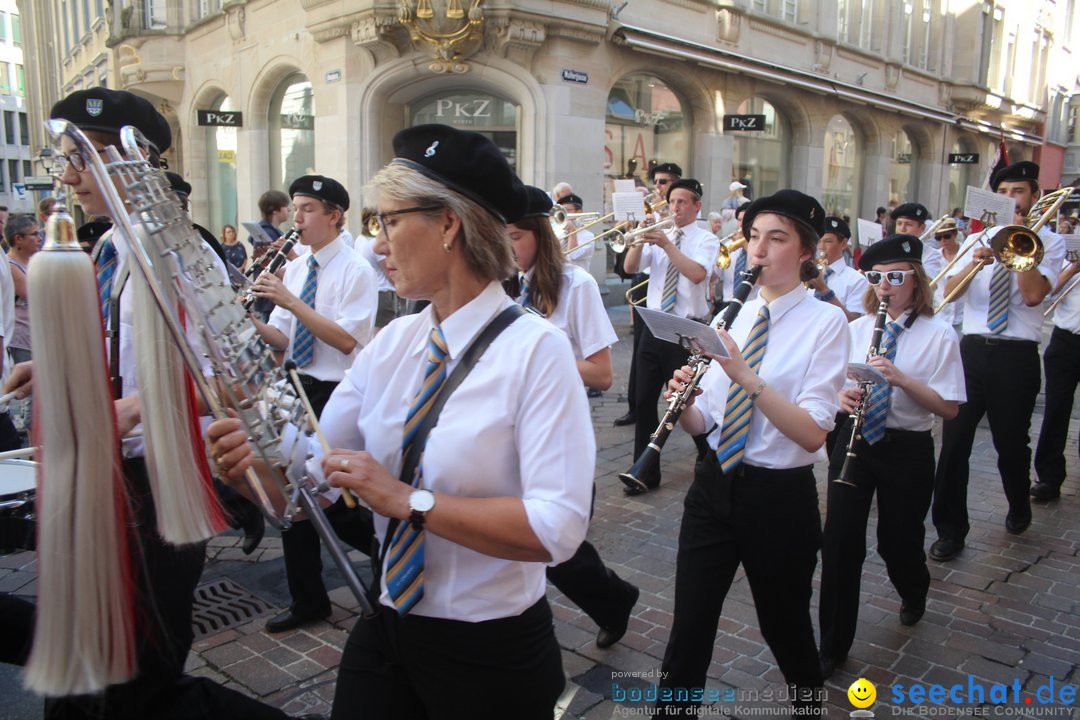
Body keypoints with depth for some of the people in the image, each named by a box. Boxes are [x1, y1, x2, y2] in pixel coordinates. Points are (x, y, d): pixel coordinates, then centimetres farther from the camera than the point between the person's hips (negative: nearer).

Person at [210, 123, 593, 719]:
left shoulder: (536, 350, -18)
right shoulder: (392, 343, 1)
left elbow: (557, 529, -26)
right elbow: (311, 463, 2)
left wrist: (406, 499, -25)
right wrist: (255, 454, -18)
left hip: (491, 655, -4)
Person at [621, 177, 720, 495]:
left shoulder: (706, 239, -1)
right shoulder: (658, 235, 11)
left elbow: (697, 273, -20)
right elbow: (630, 267, 0)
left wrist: (667, 244, -23)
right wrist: (640, 239, -15)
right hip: (654, 327, 5)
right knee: (644, 400, 4)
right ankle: (645, 473, 13)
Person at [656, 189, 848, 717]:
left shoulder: (825, 322, -9)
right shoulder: (735, 314, 5)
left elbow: (813, 432, -21)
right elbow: (703, 424, 4)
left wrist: (747, 376, -31)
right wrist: (684, 401, -18)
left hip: (779, 497, -3)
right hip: (714, 486, 4)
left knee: (785, 628, 18)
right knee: (689, 629, 4)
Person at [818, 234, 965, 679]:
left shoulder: (939, 335, -6)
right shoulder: (856, 329, 4)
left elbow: (949, 409, -11)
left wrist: (902, 379, -25)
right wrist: (842, 396, -15)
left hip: (907, 449, -2)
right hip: (855, 441, 2)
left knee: (897, 539, 11)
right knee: (840, 541, -4)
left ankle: (913, 594, 50)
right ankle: (833, 645, 11)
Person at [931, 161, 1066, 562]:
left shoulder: (1049, 242, 5)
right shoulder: (977, 239, 12)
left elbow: (1034, 294, -13)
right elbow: (949, 290, -1)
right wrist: (974, 262, -18)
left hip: (1017, 355, -2)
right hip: (973, 349, 2)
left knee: (1011, 441, 9)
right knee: (954, 440, -3)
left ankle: (1019, 507, 40)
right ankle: (950, 530, 8)